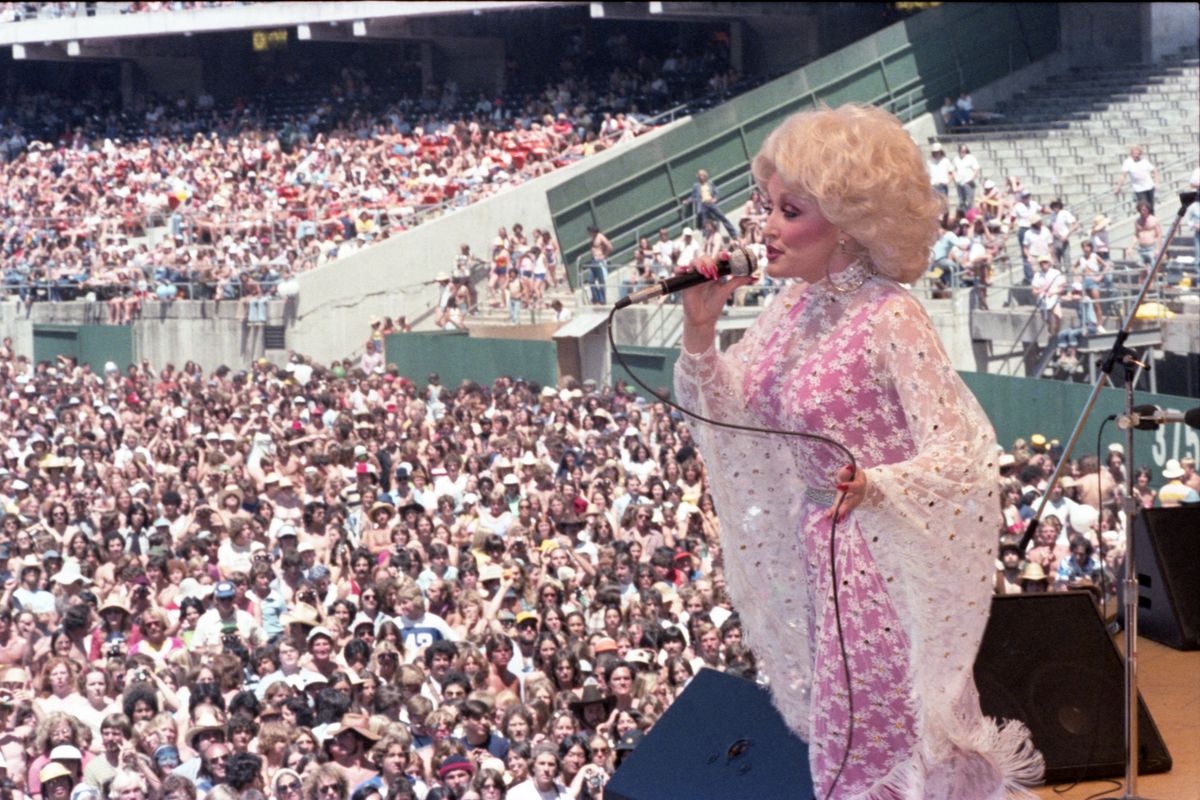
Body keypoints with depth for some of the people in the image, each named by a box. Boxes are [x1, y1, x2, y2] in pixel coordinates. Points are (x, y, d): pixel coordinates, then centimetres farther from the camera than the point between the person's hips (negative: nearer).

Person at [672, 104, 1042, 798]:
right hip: (829, 552, 8)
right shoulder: (796, 307, 0)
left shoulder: (890, 318, -24)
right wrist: (701, 330, -9)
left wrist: (871, 488, -43)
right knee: (844, 721, 22)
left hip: (891, 558, -8)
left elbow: (958, 454, -26)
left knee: (883, 731, 4)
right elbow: (728, 404, 7)